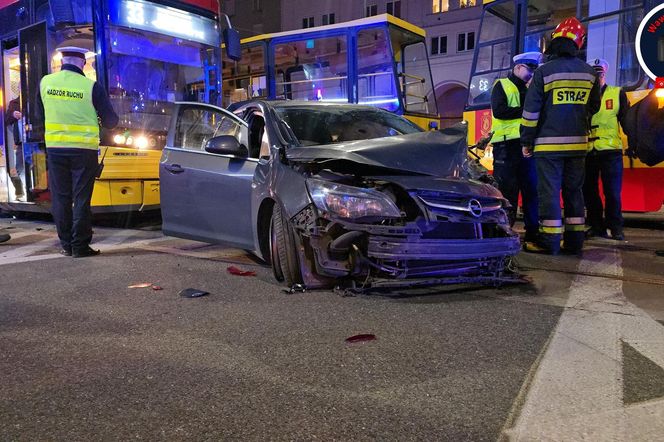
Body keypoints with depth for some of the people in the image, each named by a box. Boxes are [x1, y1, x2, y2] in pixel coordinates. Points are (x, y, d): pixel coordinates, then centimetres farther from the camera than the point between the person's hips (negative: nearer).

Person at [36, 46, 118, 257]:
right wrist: (97, 119, 18)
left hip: (55, 148, 3)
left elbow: (40, 114, 16)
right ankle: (80, 246, 5)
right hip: (84, 149, -3)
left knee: (60, 198, 11)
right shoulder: (91, 86, -10)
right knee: (81, 198, 3)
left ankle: (66, 244, 15)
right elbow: (111, 121, -4)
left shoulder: (45, 82, 1)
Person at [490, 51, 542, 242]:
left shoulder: (530, 89, 24)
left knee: (532, 188, 3)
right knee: (506, 189, -5)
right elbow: (498, 111, -11)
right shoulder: (502, 85, 5)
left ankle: (533, 231, 8)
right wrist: (525, 110, -10)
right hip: (507, 144, -6)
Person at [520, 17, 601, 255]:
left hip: (549, 143, -5)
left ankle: (549, 240, -3)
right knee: (574, 191, 10)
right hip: (578, 142, 5)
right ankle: (574, 240, 14)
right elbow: (594, 107, 18)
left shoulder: (544, 71, -7)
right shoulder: (589, 73, 8)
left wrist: (526, 141, -1)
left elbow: (531, 110, -8)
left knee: (549, 191, -3)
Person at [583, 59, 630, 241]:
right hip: (587, 152, 2)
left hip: (611, 151, -1)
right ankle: (596, 227, 17)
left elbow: (626, 120, 6)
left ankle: (616, 228, 7)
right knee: (589, 192, 6)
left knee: (612, 192, -2)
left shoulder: (618, 94, 8)